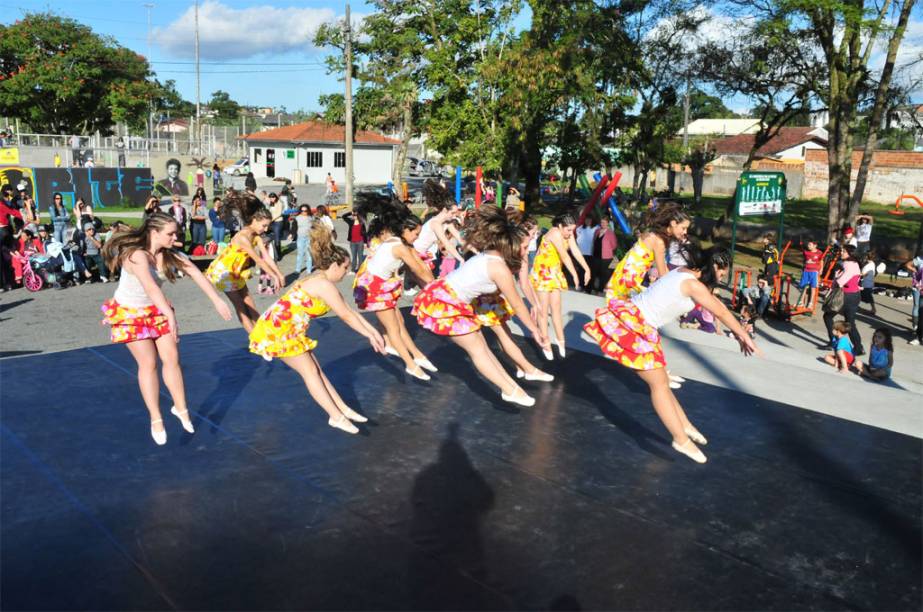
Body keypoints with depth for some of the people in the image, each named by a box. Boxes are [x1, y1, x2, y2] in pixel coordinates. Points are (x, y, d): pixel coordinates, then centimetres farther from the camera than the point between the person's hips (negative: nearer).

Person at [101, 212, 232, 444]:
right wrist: (170, 315, -60)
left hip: (155, 310, 6)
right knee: (148, 362, -6)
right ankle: (155, 419, 6)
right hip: (129, 313, -5)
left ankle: (180, 408, 16)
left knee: (172, 358, 0)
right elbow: (151, 287, -48)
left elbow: (195, 273, -9)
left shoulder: (169, 255, -11)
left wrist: (217, 301, -15)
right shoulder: (137, 255, -32)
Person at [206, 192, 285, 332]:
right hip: (223, 271, -8)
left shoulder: (256, 236, -6)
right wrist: (274, 277, -28)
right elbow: (258, 260, -31)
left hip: (236, 272, 8)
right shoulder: (243, 237, -31)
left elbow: (267, 257, -7)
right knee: (239, 305, -2)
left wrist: (280, 275, -12)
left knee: (248, 302, 9)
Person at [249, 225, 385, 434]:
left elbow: (349, 311, 15)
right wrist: (370, 336, -5)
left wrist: (372, 330, 15)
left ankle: (342, 409, 15)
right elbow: (346, 317, -15)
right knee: (309, 371, -2)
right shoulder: (324, 285, -20)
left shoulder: (320, 281, 11)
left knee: (314, 369, 10)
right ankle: (336, 416, 4)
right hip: (276, 330, -9)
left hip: (284, 329, 9)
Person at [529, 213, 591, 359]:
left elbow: (576, 252, -8)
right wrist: (575, 275, -34)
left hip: (555, 273, 7)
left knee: (556, 308, 10)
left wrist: (587, 269, -16)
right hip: (542, 272, -7)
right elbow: (564, 256, -32)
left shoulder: (568, 234, -4)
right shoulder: (554, 233, -27)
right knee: (543, 309, -4)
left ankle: (560, 339, 19)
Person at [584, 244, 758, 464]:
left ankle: (684, 425, 27)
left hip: (637, 323, 9)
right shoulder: (693, 284, -17)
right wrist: (744, 336, 3)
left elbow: (713, 301, 21)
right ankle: (682, 440, 6)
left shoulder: (686, 273, 11)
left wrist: (736, 333, 25)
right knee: (659, 385, -2)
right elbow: (721, 312, -8)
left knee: (659, 382, 17)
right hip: (634, 325, -9)